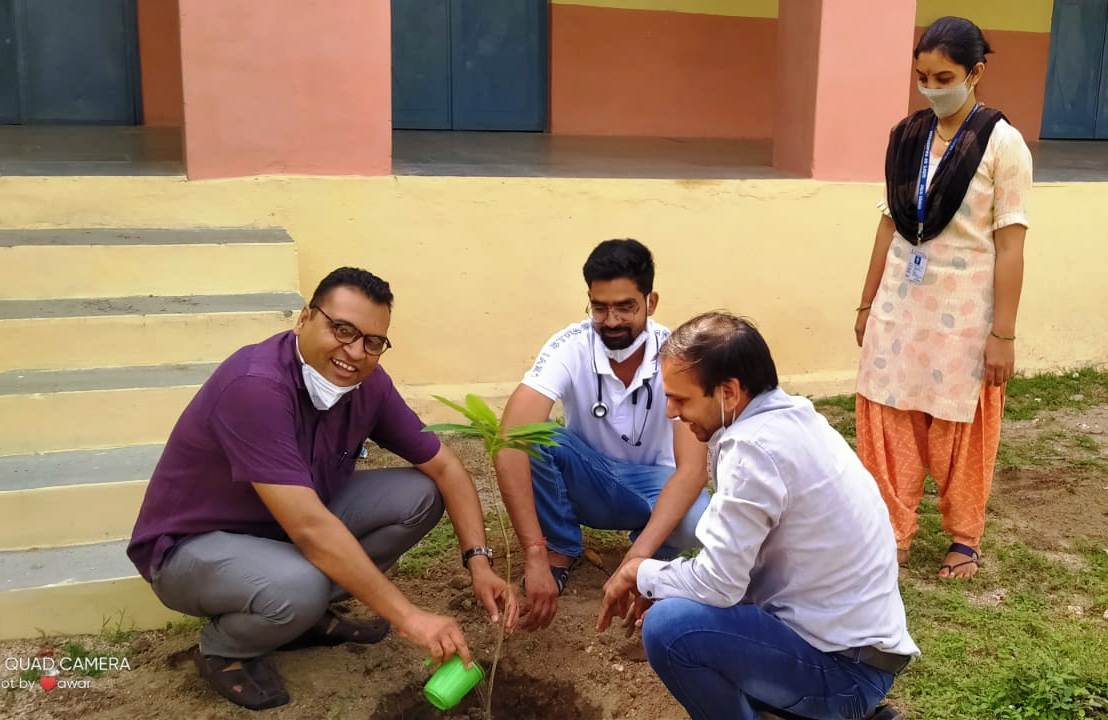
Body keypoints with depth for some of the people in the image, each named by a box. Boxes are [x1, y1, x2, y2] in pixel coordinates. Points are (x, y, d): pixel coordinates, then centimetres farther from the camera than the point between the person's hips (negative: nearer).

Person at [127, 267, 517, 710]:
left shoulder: (367, 382, -11)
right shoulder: (255, 386, -33)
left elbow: (443, 466, -2)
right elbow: (309, 527, -38)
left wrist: (479, 562, -14)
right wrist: (406, 617, -36)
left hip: (293, 527, 7)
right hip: (193, 545, -7)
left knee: (419, 494, -7)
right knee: (298, 586, -38)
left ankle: (308, 612, 6)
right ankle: (223, 648, -3)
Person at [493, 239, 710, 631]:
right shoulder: (569, 348, -24)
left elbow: (692, 468, -31)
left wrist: (639, 556, -45)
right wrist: (535, 555, -46)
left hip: (652, 484, 0)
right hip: (586, 481, 0)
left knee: (694, 520, -34)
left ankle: (655, 559, 3)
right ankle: (560, 550, -5)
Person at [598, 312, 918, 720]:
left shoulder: (756, 447, -25)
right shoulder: (788, 418, 4)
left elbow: (717, 585, -23)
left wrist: (641, 573, -5)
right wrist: (661, 584, 5)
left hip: (845, 666, -9)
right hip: (854, 640, 9)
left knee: (669, 627, -22)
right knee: (681, 606, 17)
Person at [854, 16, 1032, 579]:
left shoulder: (1001, 143, -9)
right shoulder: (906, 137, 4)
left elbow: (1010, 245, -10)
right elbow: (890, 224, 9)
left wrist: (1003, 333, -12)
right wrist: (868, 303, 11)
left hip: (964, 310, -4)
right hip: (901, 303, 4)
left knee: (960, 432, 8)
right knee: (888, 423, 6)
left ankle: (965, 538, 29)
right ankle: (893, 536, 21)